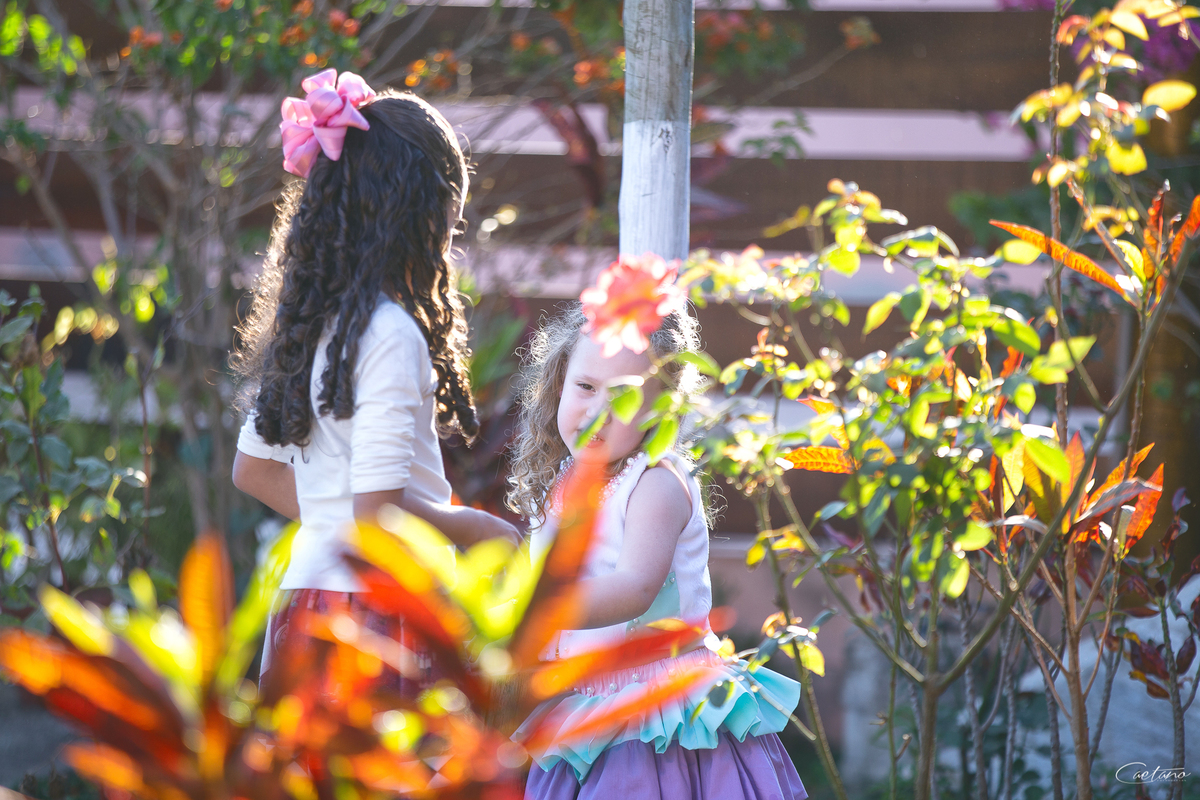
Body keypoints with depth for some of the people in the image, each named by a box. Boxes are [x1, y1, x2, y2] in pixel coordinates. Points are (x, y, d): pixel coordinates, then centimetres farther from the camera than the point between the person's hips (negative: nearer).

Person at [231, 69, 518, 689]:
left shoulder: (307, 319, 12)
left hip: (305, 594, 9)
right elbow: (380, 509, -17)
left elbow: (252, 468, 22)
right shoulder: (390, 333, -14)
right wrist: (479, 529, -1)